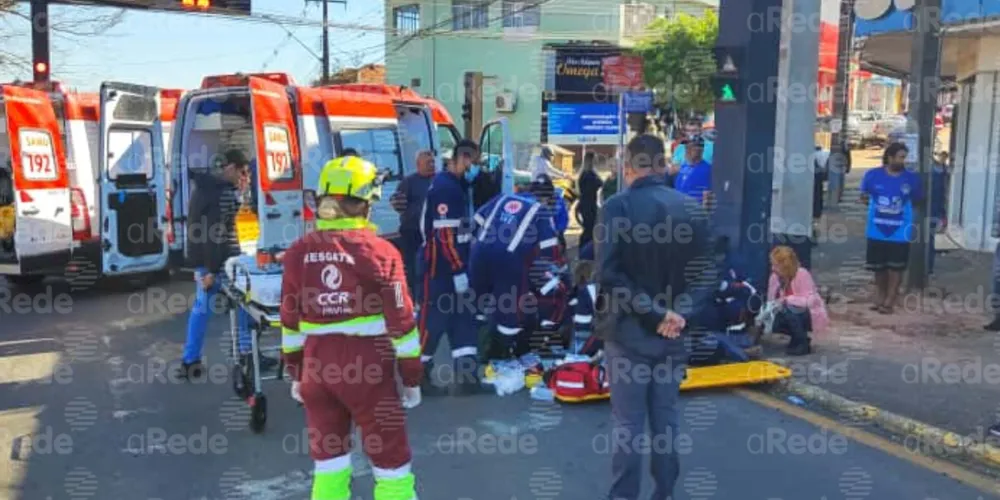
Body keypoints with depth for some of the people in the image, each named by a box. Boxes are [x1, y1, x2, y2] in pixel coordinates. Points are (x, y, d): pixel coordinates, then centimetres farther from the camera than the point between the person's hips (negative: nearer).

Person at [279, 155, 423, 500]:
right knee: (391, 461, 10)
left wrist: (295, 373, 19)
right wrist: (412, 376, 2)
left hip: (317, 365, 4)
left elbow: (290, 320, 7)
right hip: (367, 366, -4)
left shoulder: (299, 252, 1)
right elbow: (400, 321, -9)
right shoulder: (380, 251, -11)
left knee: (328, 459, 17)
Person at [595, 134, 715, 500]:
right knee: (666, 419, 15)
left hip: (629, 330, -4)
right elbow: (706, 273, -1)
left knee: (628, 423, 4)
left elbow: (610, 273, -19)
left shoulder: (618, 206, -11)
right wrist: (683, 314, -9)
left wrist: (652, 313, -15)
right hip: (673, 333, 4)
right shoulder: (692, 208, 3)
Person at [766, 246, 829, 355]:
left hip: (811, 315, -6)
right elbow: (771, 302, -4)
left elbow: (810, 301, -29)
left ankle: (803, 344, -14)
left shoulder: (802, 275, -24)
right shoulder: (775, 277, -9)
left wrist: (787, 300, -36)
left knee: (790, 308, -33)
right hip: (793, 315, 6)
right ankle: (800, 338, 7)